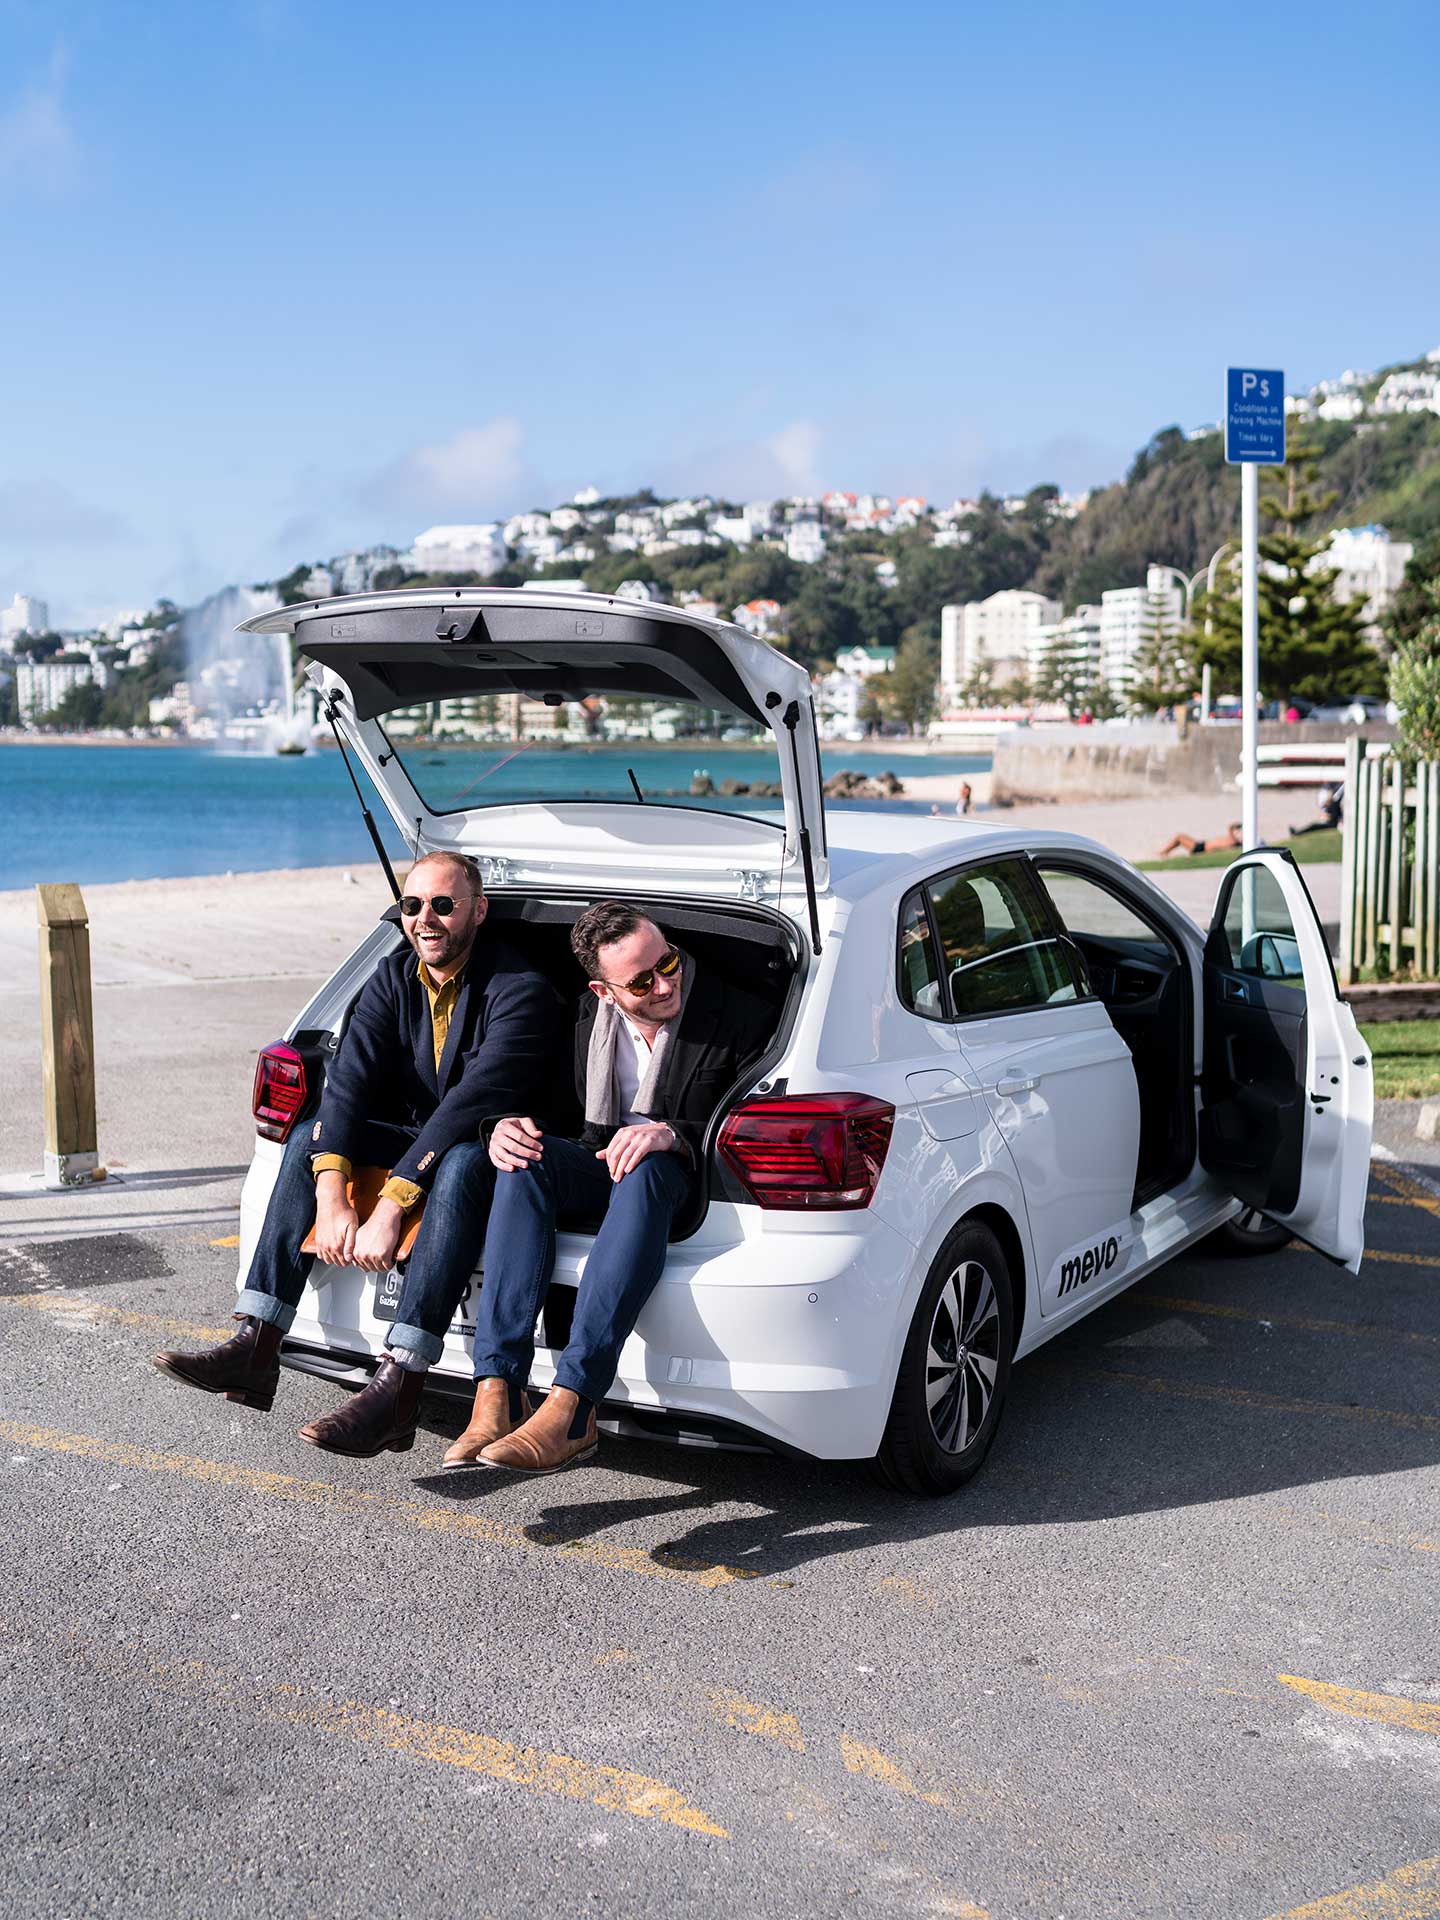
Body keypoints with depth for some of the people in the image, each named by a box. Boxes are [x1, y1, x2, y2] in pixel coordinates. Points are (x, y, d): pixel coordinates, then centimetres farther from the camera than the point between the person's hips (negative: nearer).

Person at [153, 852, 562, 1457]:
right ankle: (255, 1348, -20)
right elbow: (348, 1083, -12)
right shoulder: (394, 979, 1)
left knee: (460, 1161, -38)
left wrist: (389, 1211, -37)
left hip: (494, 1155, -7)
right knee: (309, 1136, -12)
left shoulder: (520, 990, -19)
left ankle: (396, 1386, -46)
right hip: (414, 1144, 7)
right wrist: (331, 1198, -28)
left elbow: (471, 1104, -30)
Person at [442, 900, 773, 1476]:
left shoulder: (740, 1016, -8)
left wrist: (675, 1136, -30)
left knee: (646, 1171, -38)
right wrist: (507, 1127, -14)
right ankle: (496, 1394, -35)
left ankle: (569, 1407, -45)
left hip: (684, 1186, -4)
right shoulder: (585, 1018, 3)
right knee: (526, 1159, -27)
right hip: (602, 1167, 4)